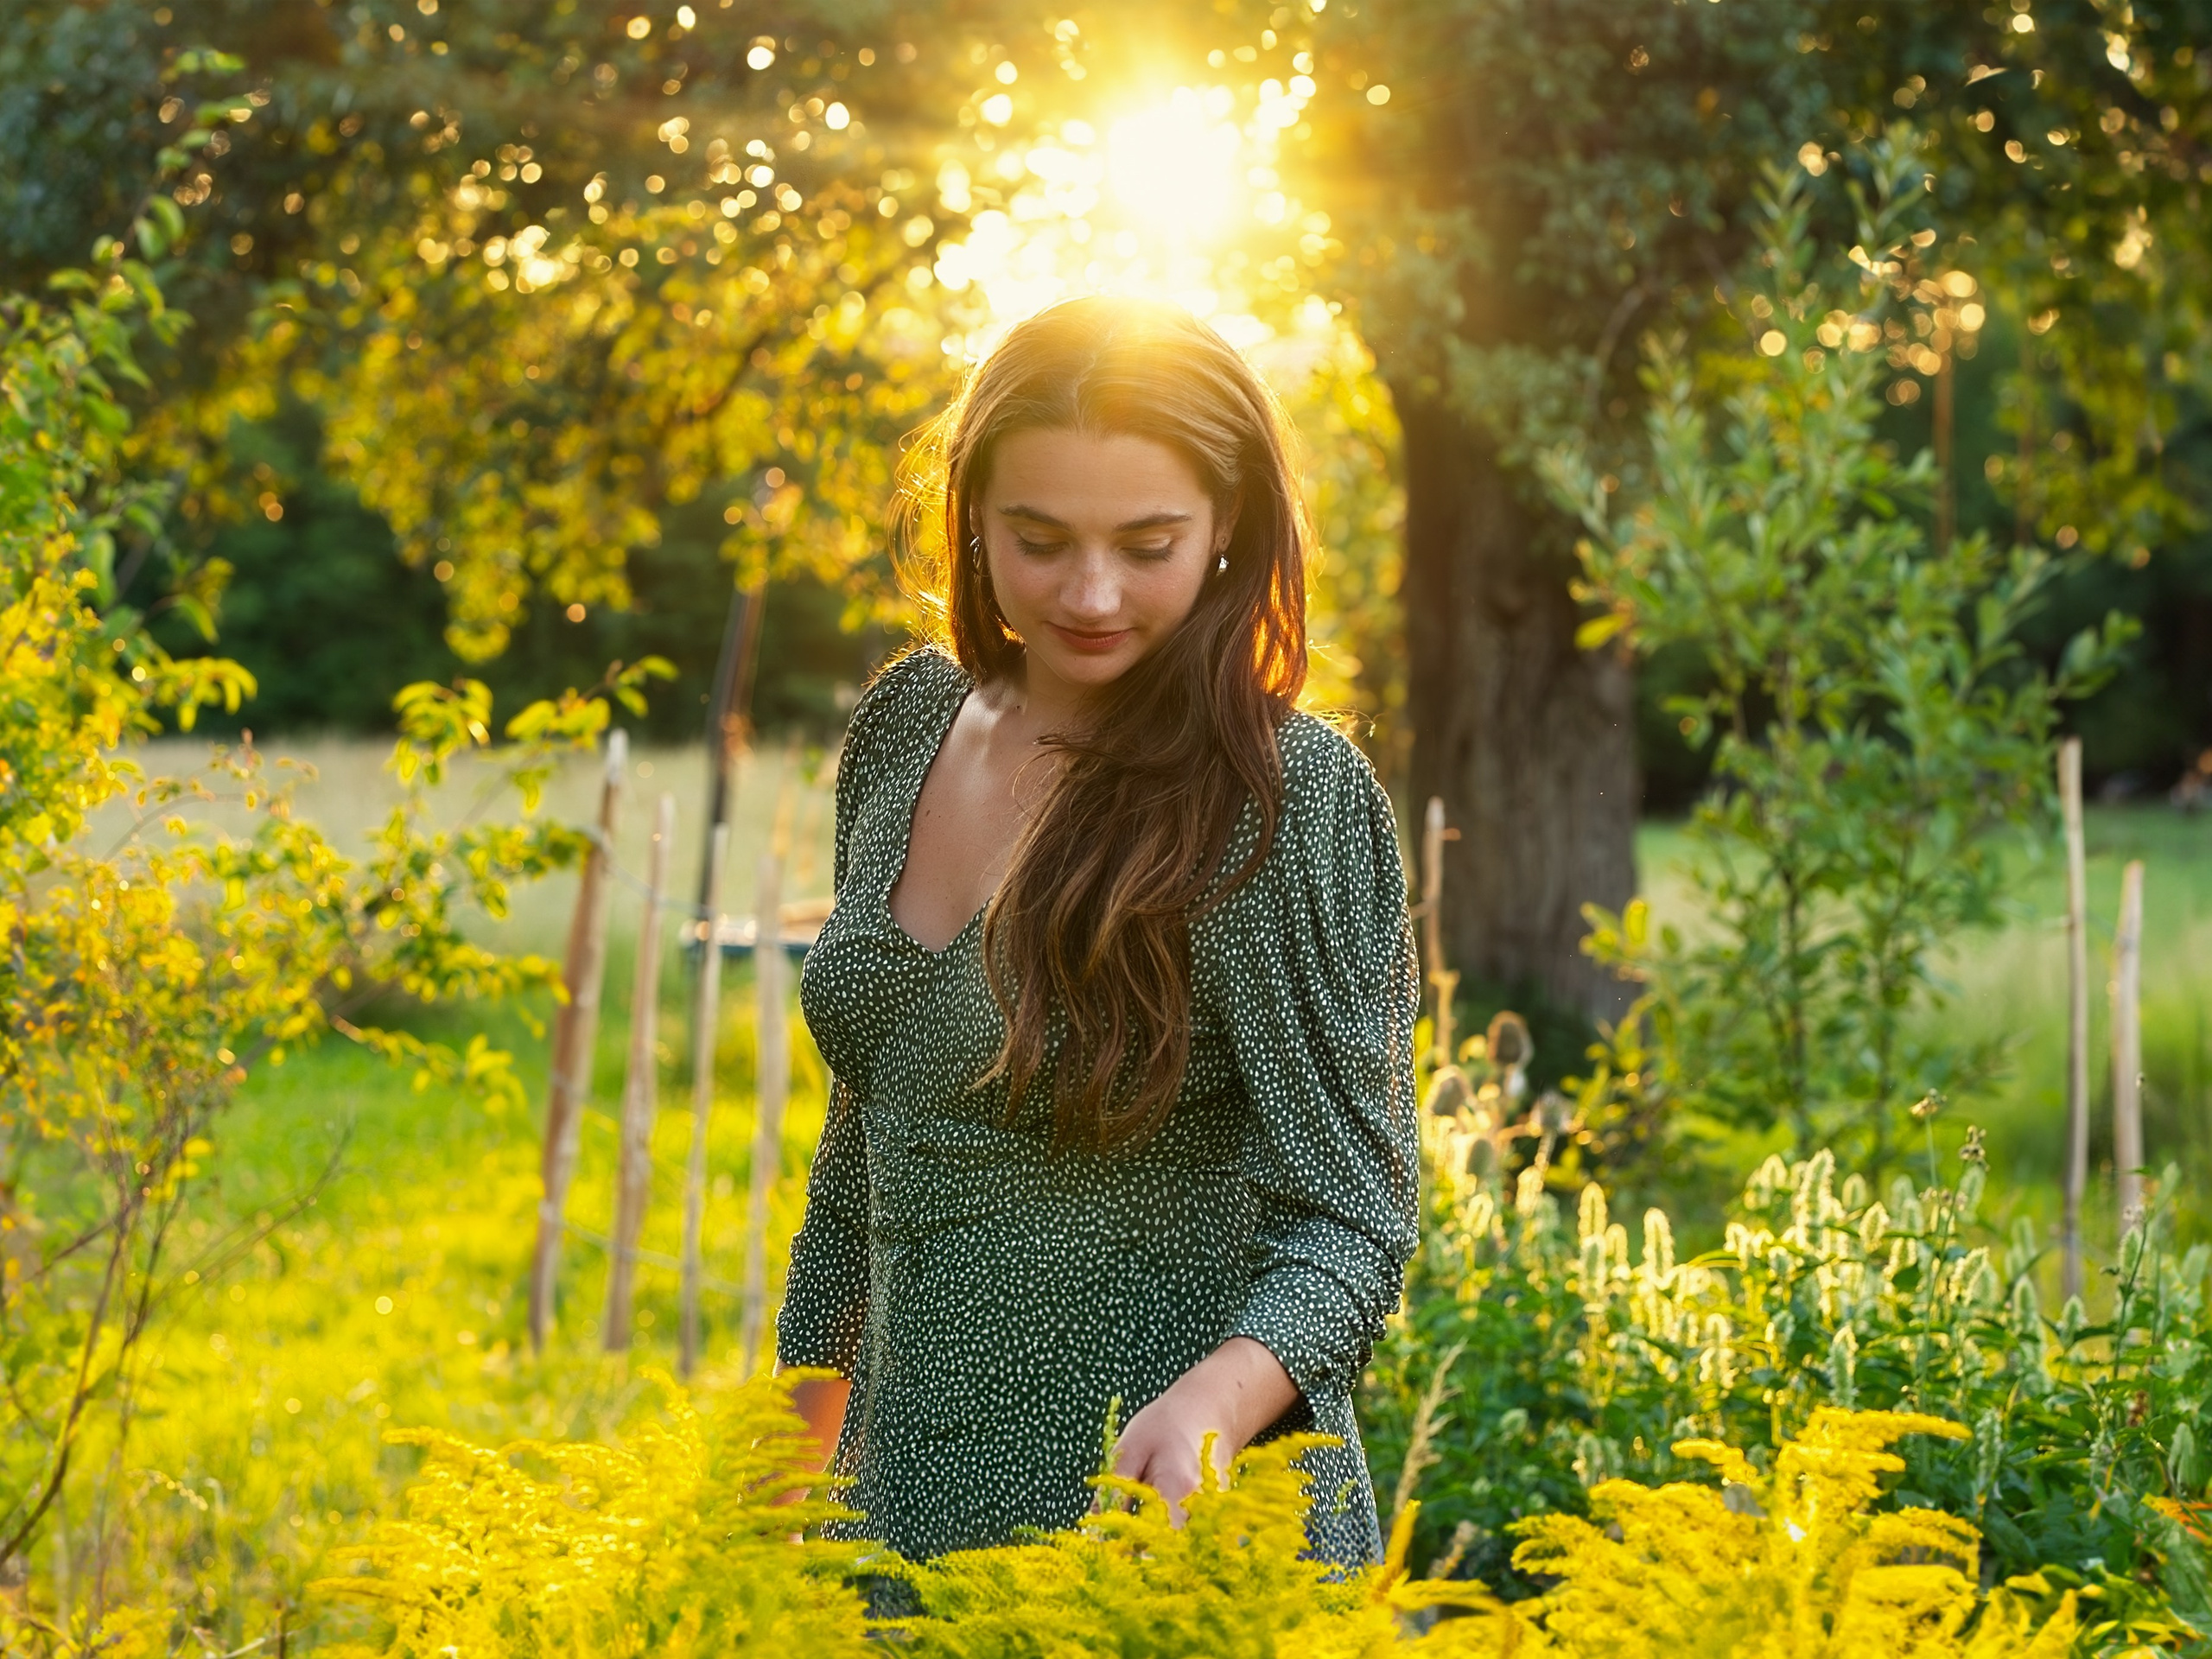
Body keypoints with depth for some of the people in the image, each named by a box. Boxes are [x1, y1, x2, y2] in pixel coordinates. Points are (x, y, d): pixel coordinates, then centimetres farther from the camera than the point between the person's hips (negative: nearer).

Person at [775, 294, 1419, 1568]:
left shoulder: (1293, 796, -15)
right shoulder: (910, 722, 2)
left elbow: (1348, 1221, -16)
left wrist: (1211, 1402, -34)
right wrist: (796, 1448, 16)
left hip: (1160, 1539, -5)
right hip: (902, 1511, 5)